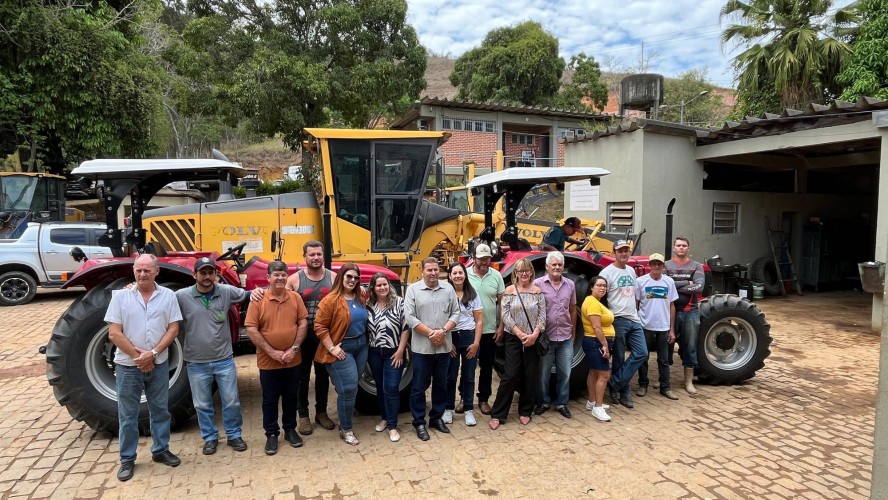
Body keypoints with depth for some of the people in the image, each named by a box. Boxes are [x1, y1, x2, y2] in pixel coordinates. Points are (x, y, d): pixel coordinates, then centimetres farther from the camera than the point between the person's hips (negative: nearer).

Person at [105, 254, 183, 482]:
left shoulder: (168, 295, -3)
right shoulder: (120, 296, -6)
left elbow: (173, 329, -5)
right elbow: (114, 333, -9)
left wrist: (153, 353, -16)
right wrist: (137, 355, -14)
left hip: (159, 365, 2)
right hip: (128, 365, -1)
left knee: (160, 410, 14)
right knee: (128, 415, 9)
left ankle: (160, 450, 31)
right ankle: (127, 459, 24)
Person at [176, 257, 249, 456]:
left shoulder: (226, 292, -5)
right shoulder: (181, 296, -8)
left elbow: (247, 295, 8)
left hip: (224, 359, 1)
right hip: (197, 363, 0)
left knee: (231, 401, 11)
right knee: (203, 405, 14)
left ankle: (234, 435, 29)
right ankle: (210, 438, 32)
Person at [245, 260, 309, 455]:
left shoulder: (295, 297, -1)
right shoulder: (258, 299, -9)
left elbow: (303, 323, -1)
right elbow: (251, 329, -12)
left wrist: (294, 349, -12)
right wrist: (272, 352, -16)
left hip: (292, 360, 2)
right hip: (268, 361, -2)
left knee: (290, 397, 16)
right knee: (270, 399, 11)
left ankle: (290, 429, 32)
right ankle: (271, 434, 26)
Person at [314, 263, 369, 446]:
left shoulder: (360, 297, 6)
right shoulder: (331, 300, -15)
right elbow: (319, 326, -15)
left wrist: (364, 340, 10)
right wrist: (331, 347, -18)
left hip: (361, 346, 7)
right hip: (342, 349, -7)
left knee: (352, 388, 14)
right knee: (348, 389, -6)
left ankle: (345, 420, 31)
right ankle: (346, 430, 9)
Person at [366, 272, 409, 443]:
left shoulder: (399, 303, -9)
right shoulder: (368, 305, 2)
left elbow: (406, 328, -9)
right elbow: (365, 329, 10)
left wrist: (400, 350, -12)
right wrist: (367, 349, 5)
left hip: (393, 353, -4)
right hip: (374, 353, 4)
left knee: (391, 388, -4)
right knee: (380, 387, 14)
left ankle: (392, 425, 6)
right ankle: (384, 418, 31)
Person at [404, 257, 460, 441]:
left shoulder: (448, 289, 4)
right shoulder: (413, 289, -5)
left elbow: (455, 313, 3)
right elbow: (409, 317, -11)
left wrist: (443, 331, -13)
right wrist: (430, 333, -16)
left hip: (444, 346, 4)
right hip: (422, 347, -3)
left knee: (441, 384, 15)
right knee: (419, 386, 5)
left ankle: (437, 417, 30)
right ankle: (419, 422, 18)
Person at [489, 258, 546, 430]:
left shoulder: (537, 291, 3)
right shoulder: (509, 290, -2)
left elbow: (542, 316, -1)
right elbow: (506, 316, -8)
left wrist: (534, 334, -15)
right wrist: (520, 334, -16)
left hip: (533, 339, 2)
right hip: (513, 338, -2)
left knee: (531, 376, 7)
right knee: (510, 375, -5)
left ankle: (525, 412, 23)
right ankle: (497, 414, 4)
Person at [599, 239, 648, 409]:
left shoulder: (631, 271, 13)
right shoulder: (607, 272, -10)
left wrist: (635, 311, 14)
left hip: (634, 319, 7)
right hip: (618, 321, -7)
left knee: (641, 353, 1)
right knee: (619, 358, 3)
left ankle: (615, 384, 6)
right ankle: (624, 392, 17)